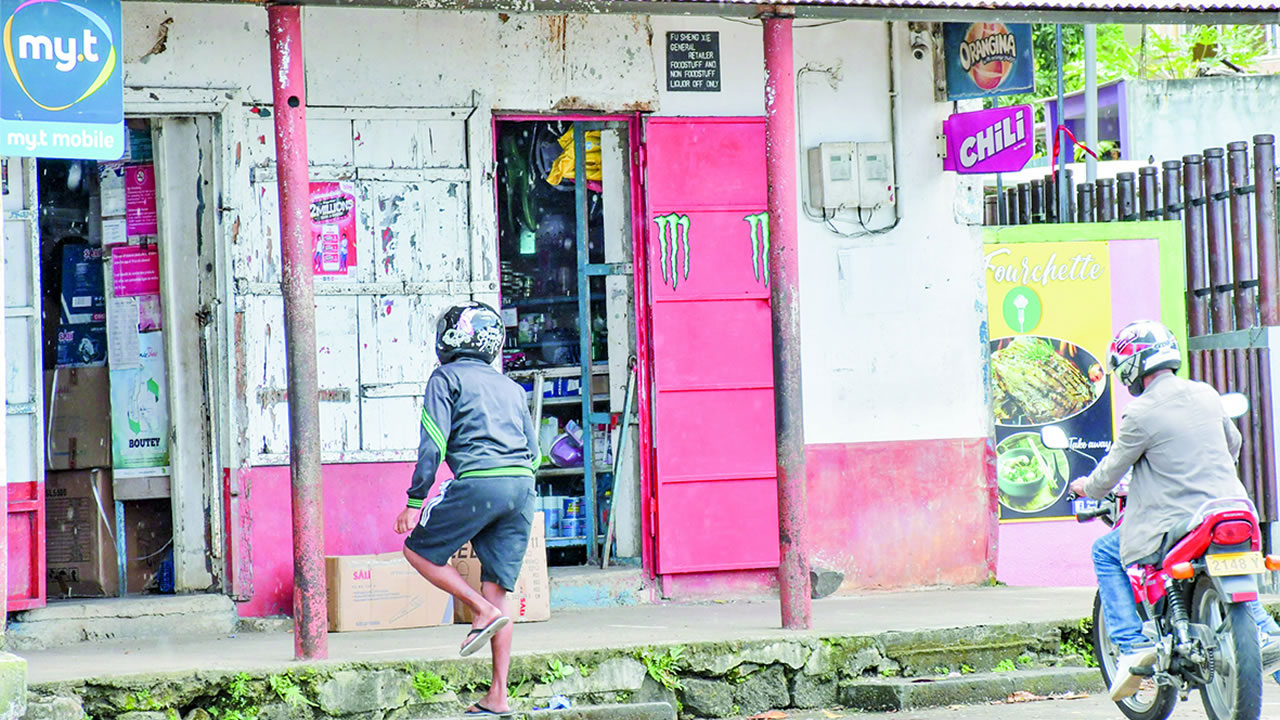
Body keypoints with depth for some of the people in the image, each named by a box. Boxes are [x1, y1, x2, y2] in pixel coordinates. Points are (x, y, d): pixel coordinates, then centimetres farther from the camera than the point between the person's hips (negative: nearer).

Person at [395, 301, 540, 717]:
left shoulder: (446, 378, 7)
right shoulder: (511, 387, 25)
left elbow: (433, 445, -3)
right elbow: (533, 452, 23)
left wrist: (414, 502, 0)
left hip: (478, 481, -6)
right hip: (522, 486, 6)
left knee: (418, 550, 12)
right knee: (497, 590, 8)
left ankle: (483, 611, -5)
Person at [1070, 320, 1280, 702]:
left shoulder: (1141, 415, -14)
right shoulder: (1206, 395, 6)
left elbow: (1110, 473, -4)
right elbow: (1233, 443, 23)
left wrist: (1086, 487, 18)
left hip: (1175, 523, -7)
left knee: (1105, 553, 13)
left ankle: (1132, 644, 0)